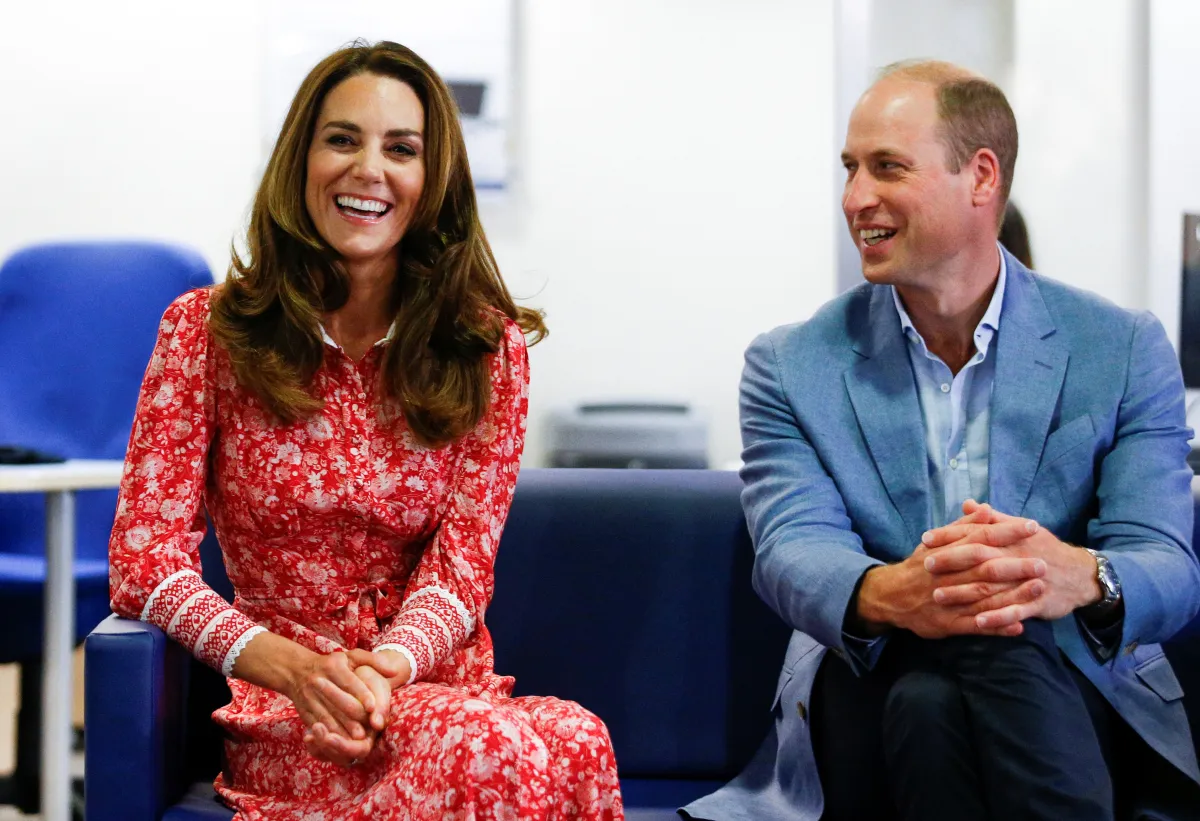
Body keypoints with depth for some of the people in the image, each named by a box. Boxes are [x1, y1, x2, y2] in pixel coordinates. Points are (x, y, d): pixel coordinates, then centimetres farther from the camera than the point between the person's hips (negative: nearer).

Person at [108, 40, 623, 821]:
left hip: (436, 686, 3)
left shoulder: (488, 347, 6)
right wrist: (295, 668, -19)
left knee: (573, 742, -35)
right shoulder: (206, 329, 3)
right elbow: (147, 558, -2)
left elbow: (460, 566, 0)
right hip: (280, 707, -2)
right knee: (489, 746, -37)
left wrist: (388, 667, -23)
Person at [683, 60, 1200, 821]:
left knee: (1004, 649, -36)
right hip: (868, 708, 0)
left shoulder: (1125, 351, 5)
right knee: (925, 694, -36)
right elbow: (790, 552, -9)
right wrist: (888, 593, -35)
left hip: (1077, 709, 0)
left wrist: (1078, 577, -32)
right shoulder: (790, 366, 6)